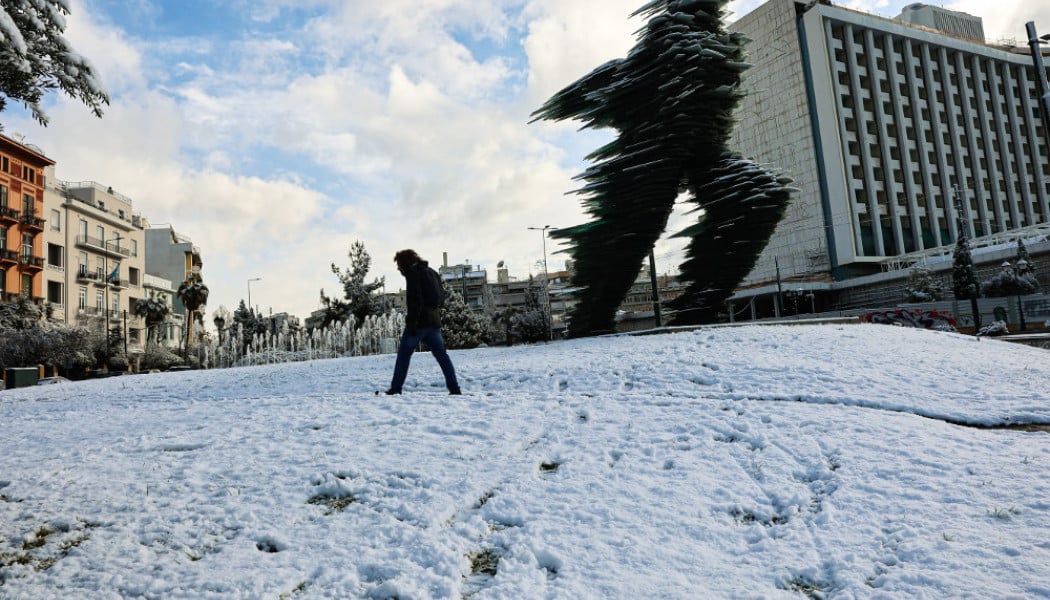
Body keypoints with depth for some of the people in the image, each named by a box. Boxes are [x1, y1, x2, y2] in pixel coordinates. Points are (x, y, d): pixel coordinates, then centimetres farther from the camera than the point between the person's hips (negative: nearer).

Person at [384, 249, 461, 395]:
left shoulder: (412, 272, -5)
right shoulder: (429, 271, 21)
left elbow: (415, 299, -17)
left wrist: (412, 322, -18)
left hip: (419, 322, -7)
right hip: (434, 321, 8)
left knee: (403, 354, 2)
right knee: (442, 355, 6)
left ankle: (395, 389, 3)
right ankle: (454, 388, 1)